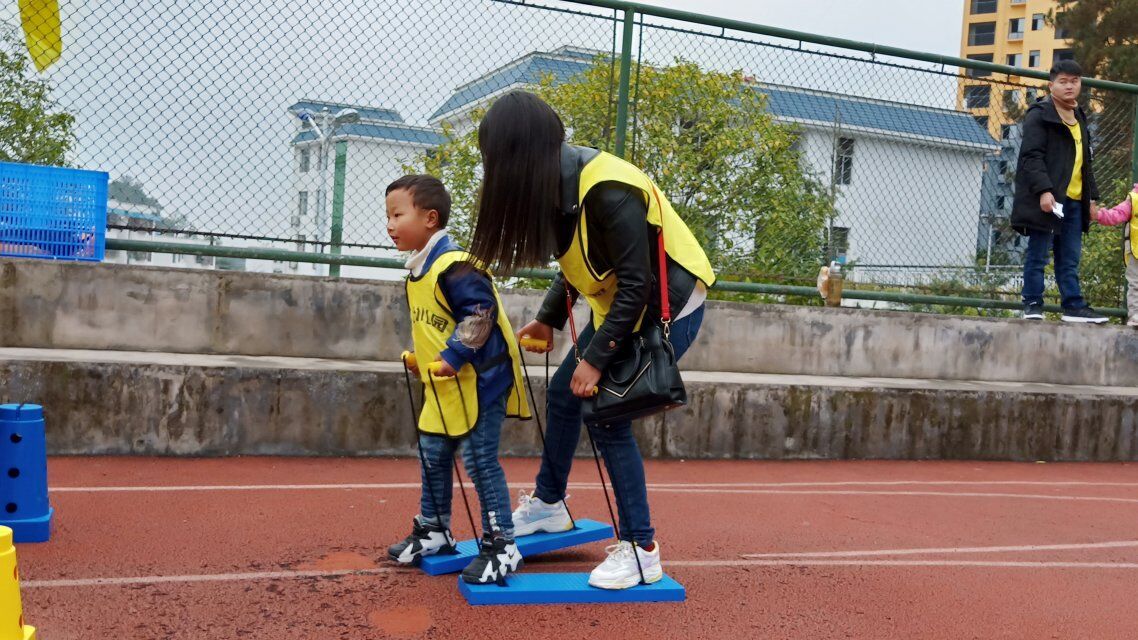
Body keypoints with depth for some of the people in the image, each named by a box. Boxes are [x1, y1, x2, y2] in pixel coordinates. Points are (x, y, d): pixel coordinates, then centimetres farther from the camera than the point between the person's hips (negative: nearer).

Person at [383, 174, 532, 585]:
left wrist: (452, 357, -25)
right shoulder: (419, 269, 10)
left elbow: (481, 314, -27)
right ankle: (434, 531, 34)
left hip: (479, 379, -10)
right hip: (445, 386, 10)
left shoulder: (454, 266, -21)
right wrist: (420, 356, 11)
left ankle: (502, 547, 5)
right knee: (433, 455, 18)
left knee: (480, 461, -6)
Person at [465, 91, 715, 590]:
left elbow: (638, 285, -27)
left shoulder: (609, 191, -30)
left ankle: (642, 550, 0)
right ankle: (549, 503, 33)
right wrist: (549, 319, 5)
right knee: (564, 393, 13)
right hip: (619, 305, 9)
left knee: (606, 415, -12)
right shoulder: (560, 183, -4)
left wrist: (596, 358, -23)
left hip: (667, 308, -9)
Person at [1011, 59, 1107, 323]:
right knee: (1038, 254, -2)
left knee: (1070, 258, 8)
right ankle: (1033, 304, 4)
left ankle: (1074, 306, 12)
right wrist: (1044, 190, -23)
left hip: (1073, 200, 7)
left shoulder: (1079, 118, 22)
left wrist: (1092, 196, 20)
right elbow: (1032, 156, -13)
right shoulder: (1039, 114, -3)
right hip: (1047, 198, -7)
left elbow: (1086, 161, 27)